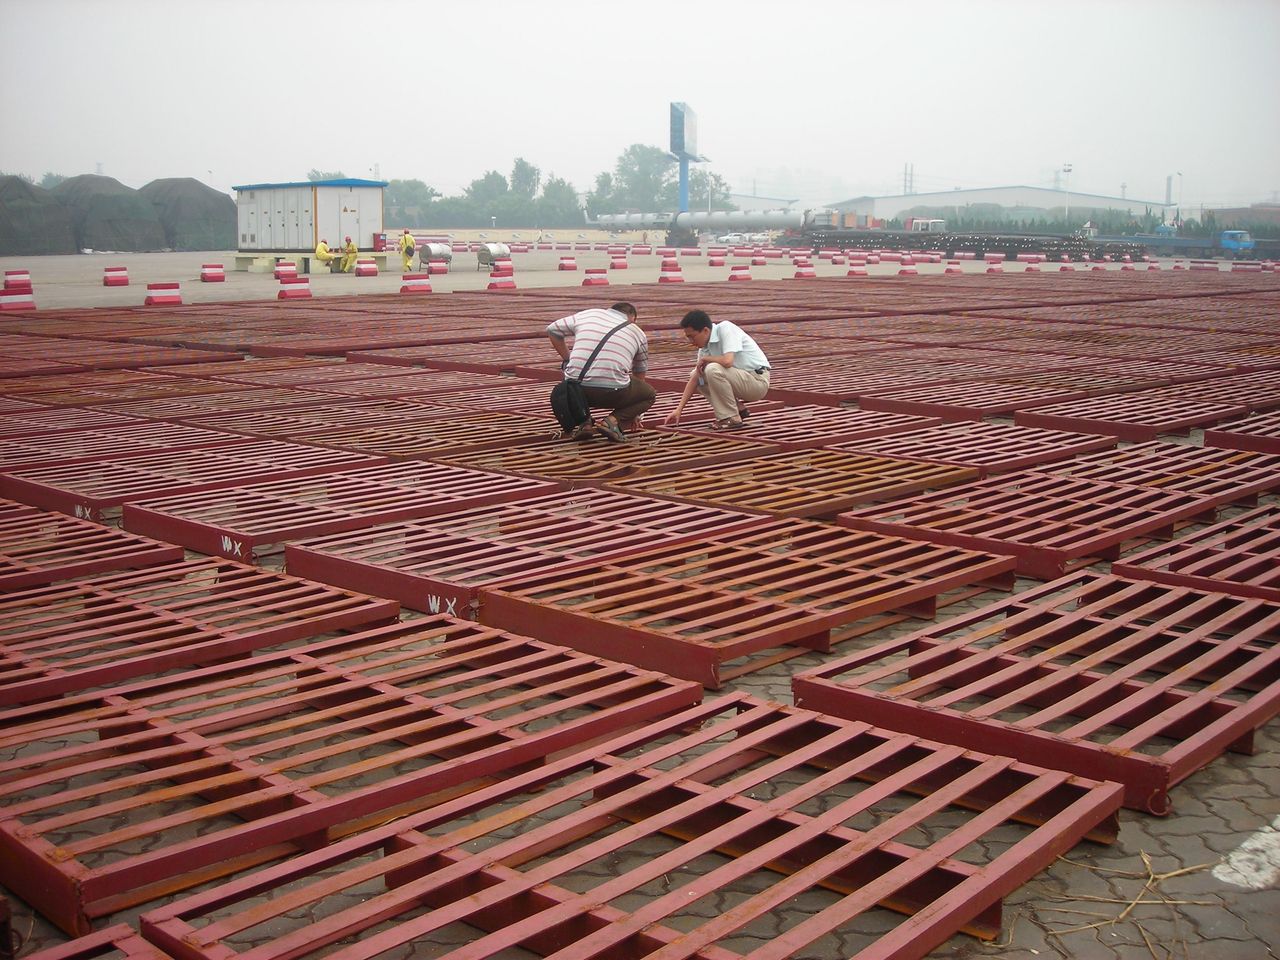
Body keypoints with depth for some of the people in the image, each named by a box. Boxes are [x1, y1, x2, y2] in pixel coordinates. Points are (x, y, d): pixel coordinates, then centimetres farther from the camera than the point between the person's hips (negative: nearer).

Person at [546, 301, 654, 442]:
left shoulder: (588, 314, 21)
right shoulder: (638, 333, 22)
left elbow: (552, 330, 24)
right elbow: (639, 375, 33)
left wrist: (567, 360, 32)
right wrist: (634, 413, 45)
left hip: (577, 390, 2)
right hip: (613, 392, -2)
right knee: (649, 394, 24)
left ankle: (584, 421, 11)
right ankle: (613, 420, -1)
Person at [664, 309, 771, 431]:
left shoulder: (725, 328, -19)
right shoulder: (705, 346, 4)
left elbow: (727, 361, -33)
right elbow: (694, 380, 6)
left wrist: (705, 359, -13)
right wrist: (679, 410, 1)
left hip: (758, 380, -9)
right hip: (741, 379, 9)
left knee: (713, 369, -29)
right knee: (694, 375, 8)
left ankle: (732, 419, -16)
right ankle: (737, 408, 9)